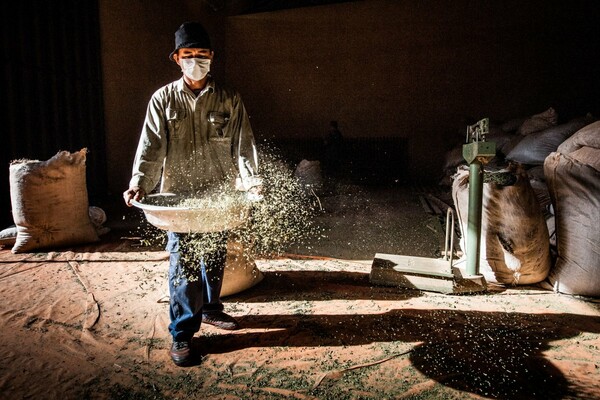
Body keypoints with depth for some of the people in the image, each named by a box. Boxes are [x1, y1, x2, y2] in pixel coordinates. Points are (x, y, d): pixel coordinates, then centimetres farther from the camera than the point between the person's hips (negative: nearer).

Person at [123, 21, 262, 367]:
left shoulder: (229, 100, 4)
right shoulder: (164, 99, 2)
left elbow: (243, 144, -2)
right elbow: (151, 146, -4)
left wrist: (252, 180, -16)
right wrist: (139, 183, -19)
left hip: (219, 195, 2)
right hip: (178, 194, -2)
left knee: (215, 257, 15)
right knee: (182, 263, -2)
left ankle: (210, 308, 38)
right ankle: (182, 334, 9)